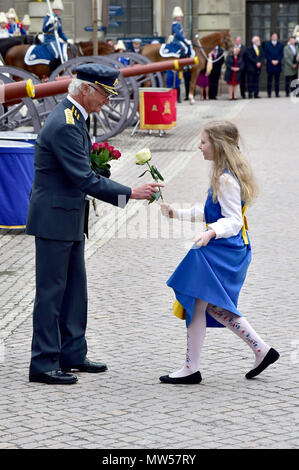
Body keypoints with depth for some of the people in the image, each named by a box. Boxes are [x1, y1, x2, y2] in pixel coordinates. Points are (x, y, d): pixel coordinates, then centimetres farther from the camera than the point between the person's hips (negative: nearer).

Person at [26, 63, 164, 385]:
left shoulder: (73, 118, 11)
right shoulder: (63, 125, -23)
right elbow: (84, 179, -25)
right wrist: (131, 193, -22)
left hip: (69, 218, 10)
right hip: (54, 219, -10)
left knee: (74, 287, 15)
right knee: (51, 291, -4)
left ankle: (72, 354, 24)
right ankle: (43, 364, 2)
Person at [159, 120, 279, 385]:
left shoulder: (226, 180, -18)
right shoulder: (226, 176, 13)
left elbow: (233, 220, -22)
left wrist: (212, 232, -39)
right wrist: (179, 214, 24)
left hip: (221, 252, -10)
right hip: (228, 251, 10)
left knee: (196, 305, -4)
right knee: (215, 307, 15)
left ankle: (191, 369, 2)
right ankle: (262, 351, 17)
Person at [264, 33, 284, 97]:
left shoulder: (280, 45, 9)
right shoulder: (267, 44, 5)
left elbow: (281, 54, 5)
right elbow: (266, 54, 0)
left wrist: (277, 61, -9)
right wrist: (271, 61, -10)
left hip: (278, 64, 1)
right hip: (270, 65, -1)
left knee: (277, 80, 3)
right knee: (269, 80, -1)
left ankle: (277, 93, 7)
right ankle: (269, 93, 2)